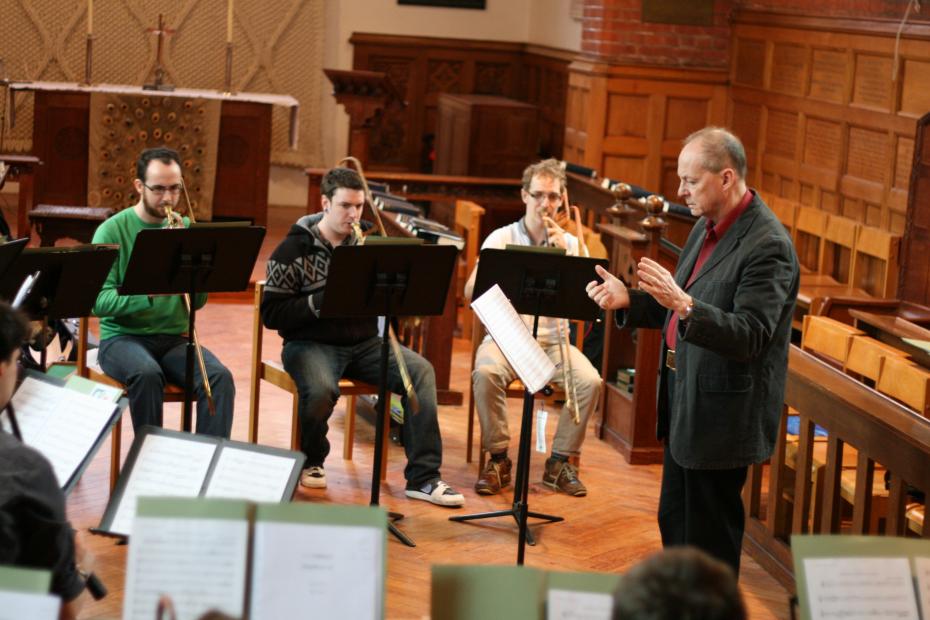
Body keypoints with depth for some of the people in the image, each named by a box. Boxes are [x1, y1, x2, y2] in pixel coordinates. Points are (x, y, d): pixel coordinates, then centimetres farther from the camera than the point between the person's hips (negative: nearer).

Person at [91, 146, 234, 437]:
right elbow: (100, 301, -14)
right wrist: (149, 293, -29)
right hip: (124, 337, -3)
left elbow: (198, 301, 6)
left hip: (175, 338, 3)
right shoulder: (112, 231, -4)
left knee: (220, 377, -25)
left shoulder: (185, 228, 9)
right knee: (147, 373, -35)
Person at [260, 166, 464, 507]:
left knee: (421, 371, -21)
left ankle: (423, 477, -20)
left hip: (364, 342, 4)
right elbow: (271, 313, -8)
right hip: (311, 343, -4)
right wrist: (321, 301, -19)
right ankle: (311, 462, -2)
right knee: (321, 390, -36)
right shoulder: (294, 250, -3)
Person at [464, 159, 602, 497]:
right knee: (486, 373, -33)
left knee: (590, 380, -26)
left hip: (552, 340, 1)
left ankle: (560, 462, -8)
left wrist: (563, 253, -18)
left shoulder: (570, 243, 8)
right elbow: (470, 291, -7)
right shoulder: (501, 238, 4)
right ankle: (498, 459, -15)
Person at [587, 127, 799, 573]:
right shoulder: (707, 228, 10)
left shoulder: (768, 245, -20)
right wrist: (628, 301, 1)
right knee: (674, 522, 18)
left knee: (709, 536, 1)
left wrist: (682, 303, -39)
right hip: (684, 403, 9)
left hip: (721, 415, -9)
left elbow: (749, 337, -28)